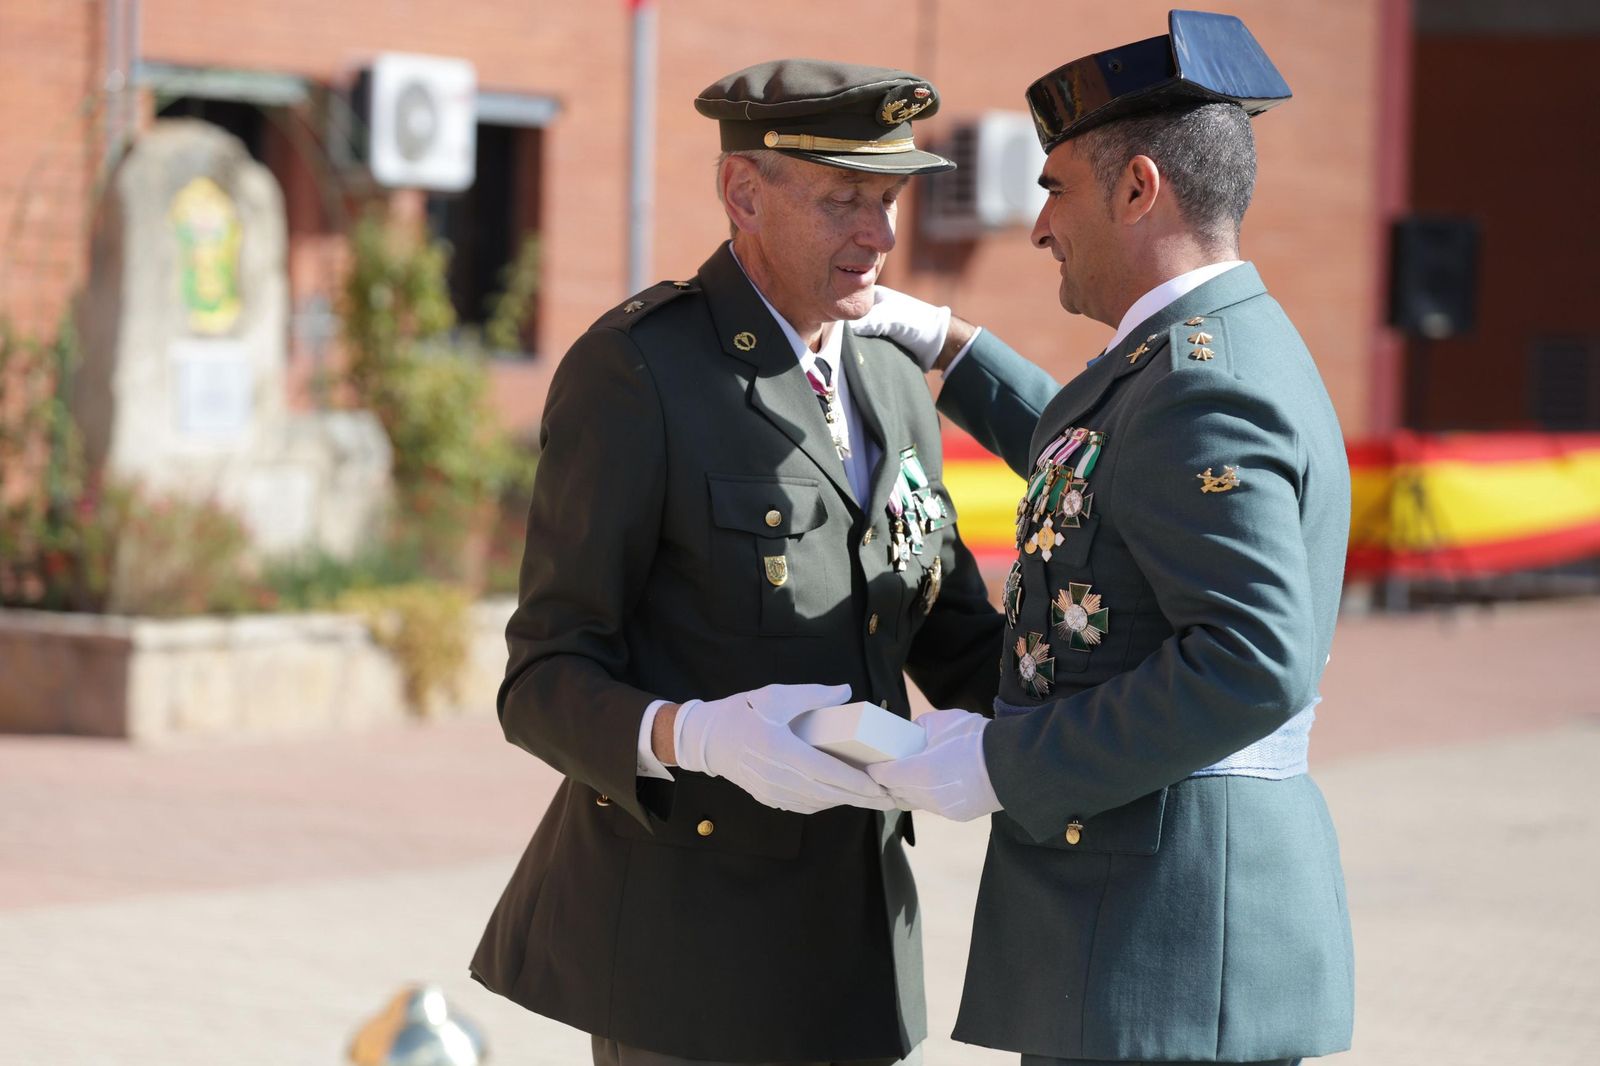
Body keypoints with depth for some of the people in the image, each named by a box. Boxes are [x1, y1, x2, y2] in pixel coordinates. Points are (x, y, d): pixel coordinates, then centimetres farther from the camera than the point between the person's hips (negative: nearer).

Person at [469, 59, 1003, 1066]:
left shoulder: (893, 388, 12)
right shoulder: (632, 371, -11)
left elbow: (958, 642, 18)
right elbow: (548, 686, -13)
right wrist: (696, 738, -33)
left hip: (849, 917, 7)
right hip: (690, 922, -7)